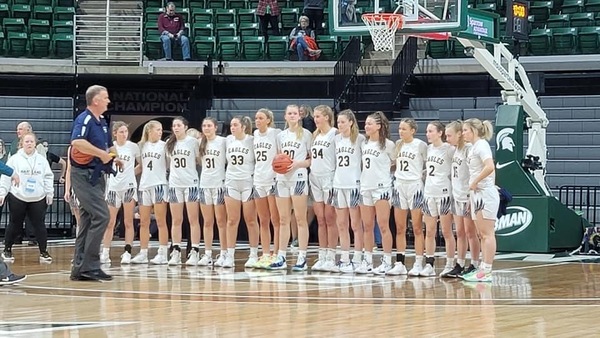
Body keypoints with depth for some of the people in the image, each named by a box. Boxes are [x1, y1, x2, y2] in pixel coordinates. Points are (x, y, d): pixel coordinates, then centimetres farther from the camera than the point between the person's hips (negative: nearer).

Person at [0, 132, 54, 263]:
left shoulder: (41, 160, 7)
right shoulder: (14, 159, 0)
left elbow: (48, 177, 10)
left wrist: (49, 193, 4)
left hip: (38, 198, 2)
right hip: (17, 197, -2)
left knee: (39, 225, -2)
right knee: (15, 225, 6)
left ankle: (43, 252, 5)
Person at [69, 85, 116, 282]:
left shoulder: (102, 122, 15)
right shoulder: (84, 119, -14)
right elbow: (77, 142, -32)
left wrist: (111, 158, 11)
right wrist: (102, 154, -26)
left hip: (95, 175, 10)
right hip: (83, 174, -10)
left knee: (88, 220, 9)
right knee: (101, 216, -16)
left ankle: (79, 268, 13)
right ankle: (89, 266, -14)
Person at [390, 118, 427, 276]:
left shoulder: (421, 145, -6)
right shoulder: (398, 144, 9)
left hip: (415, 186, -5)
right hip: (399, 186, 5)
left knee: (417, 229, -2)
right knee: (400, 229, 6)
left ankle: (418, 264, 1)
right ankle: (399, 264, 10)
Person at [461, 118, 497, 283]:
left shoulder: (481, 145, -11)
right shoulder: (474, 147, 17)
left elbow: (489, 167, -26)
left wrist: (474, 182, -18)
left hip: (485, 193, -10)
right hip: (477, 194, 10)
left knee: (487, 234, -8)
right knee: (482, 234, 10)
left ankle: (487, 271, -9)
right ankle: (482, 269, 13)